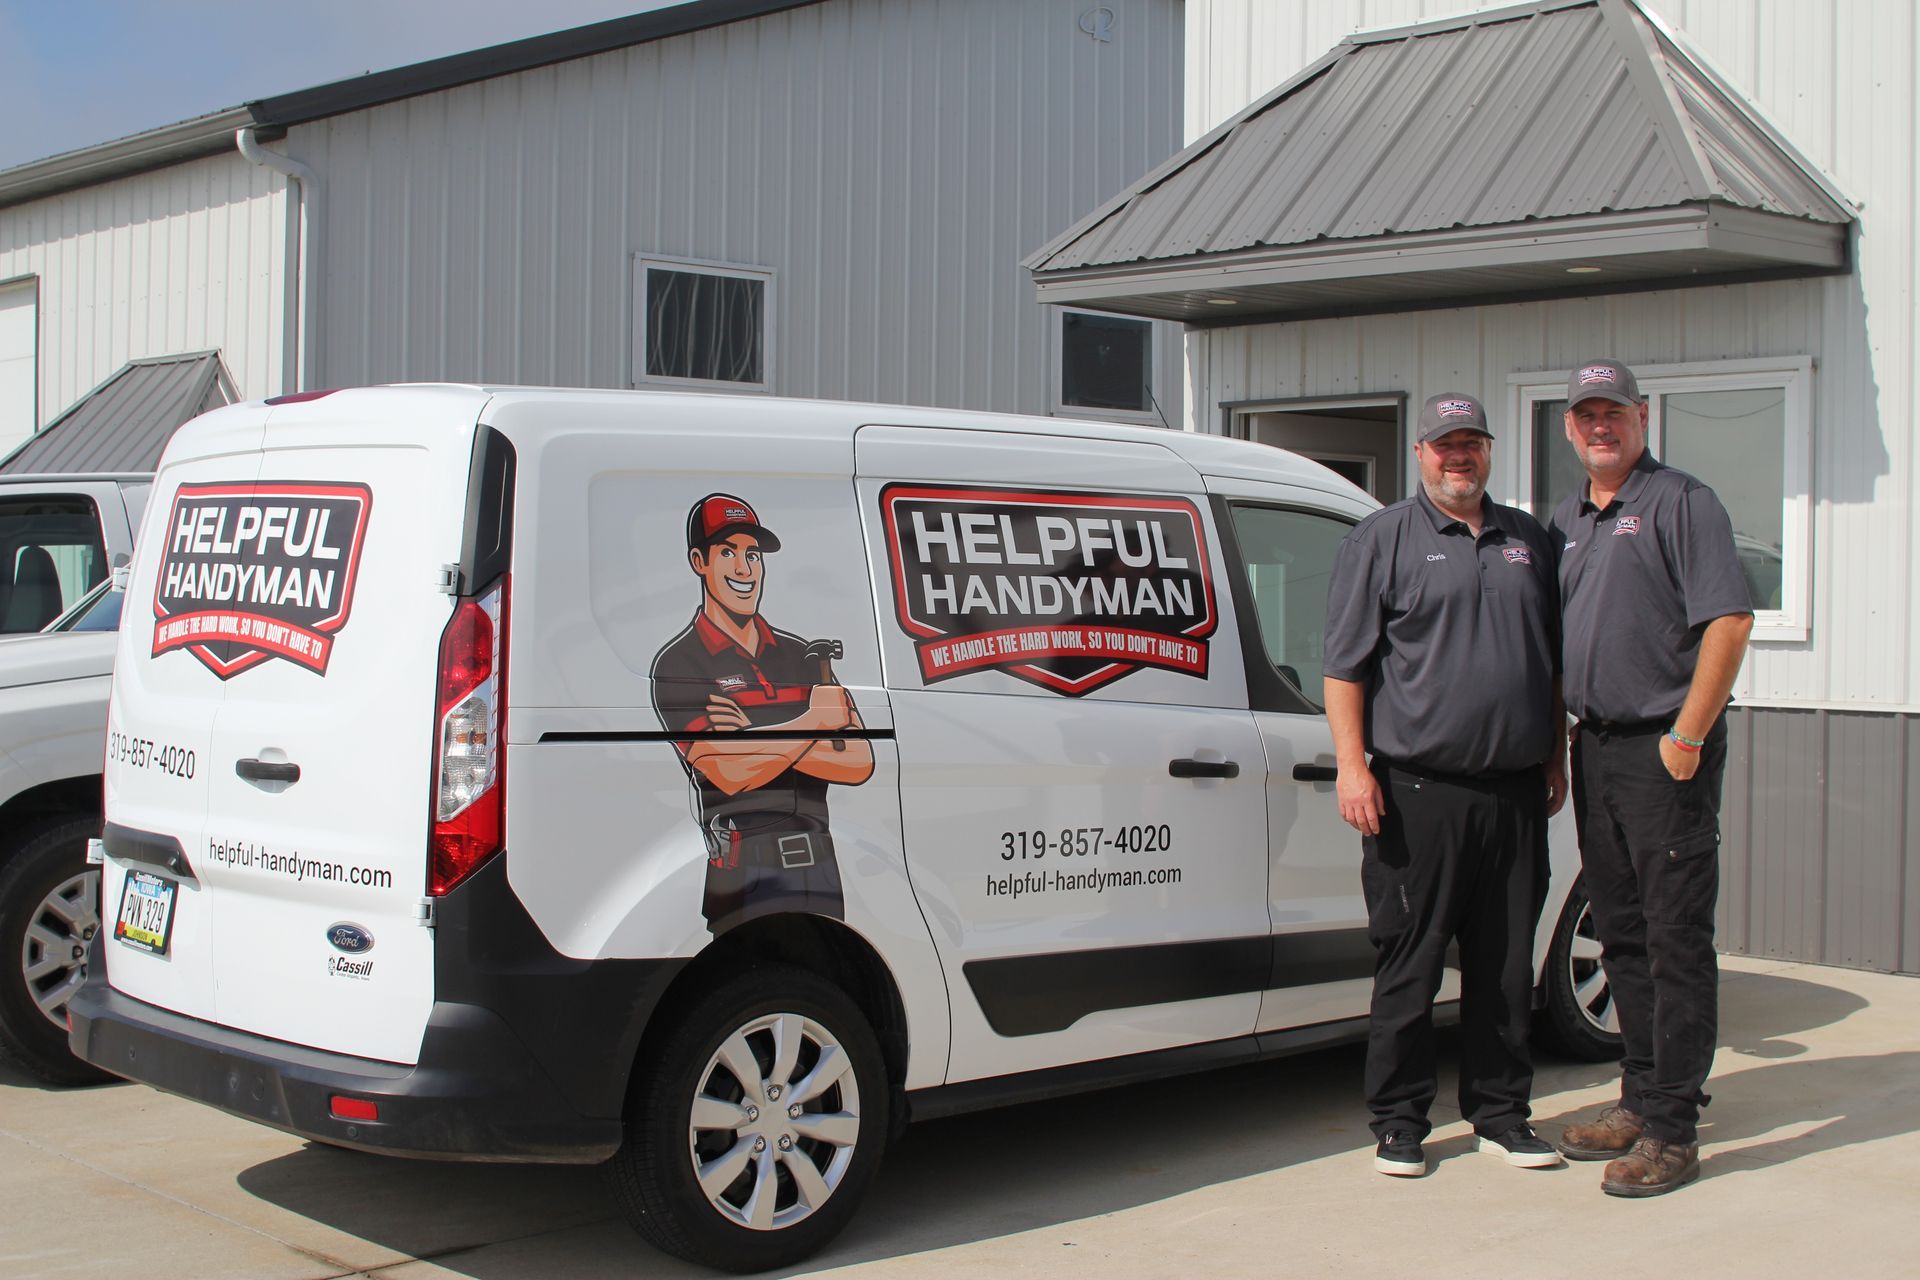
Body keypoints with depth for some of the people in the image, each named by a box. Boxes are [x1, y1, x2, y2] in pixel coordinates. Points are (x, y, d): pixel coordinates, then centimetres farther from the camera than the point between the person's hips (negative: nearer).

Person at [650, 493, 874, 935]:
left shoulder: (800, 654, 16)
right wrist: (816, 719, -4)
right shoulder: (678, 663, 0)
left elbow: (859, 763, 5)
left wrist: (758, 741, -7)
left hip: (820, 863, 5)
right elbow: (729, 773, -14)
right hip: (744, 871, -5)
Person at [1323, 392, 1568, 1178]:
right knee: (1409, 963, -1)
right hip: (1417, 790, -4)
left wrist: (1555, 757, 17)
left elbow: (1552, 662, 24)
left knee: (1507, 963, 9)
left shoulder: (1527, 540, 17)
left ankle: (1501, 1113, 20)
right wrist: (1353, 764, -11)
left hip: (1514, 792, 5)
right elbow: (1344, 664, -3)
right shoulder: (1383, 539, 3)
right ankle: (1399, 1122, 9)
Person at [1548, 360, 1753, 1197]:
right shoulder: (1564, 524, 17)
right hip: (1593, 748, 8)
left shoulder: (1681, 504, -5)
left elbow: (1728, 620, -14)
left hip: (1666, 751, -7)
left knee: (1676, 940, -5)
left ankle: (1671, 1132, -3)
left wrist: (1686, 736, -17)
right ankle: (1640, 1101, 23)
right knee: (1621, 935, 13)